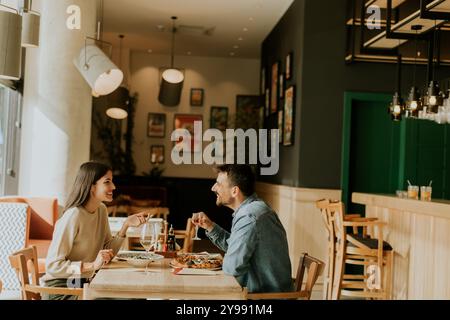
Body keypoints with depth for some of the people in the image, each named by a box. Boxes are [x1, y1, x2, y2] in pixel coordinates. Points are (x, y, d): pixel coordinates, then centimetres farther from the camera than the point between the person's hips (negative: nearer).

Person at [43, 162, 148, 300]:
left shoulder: (101, 210, 4)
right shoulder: (73, 216, -22)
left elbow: (107, 254, 4)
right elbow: (53, 266, -23)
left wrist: (125, 225, -6)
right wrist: (92, 265, -30)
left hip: (86, 283, 7)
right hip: (62, 288, -7)